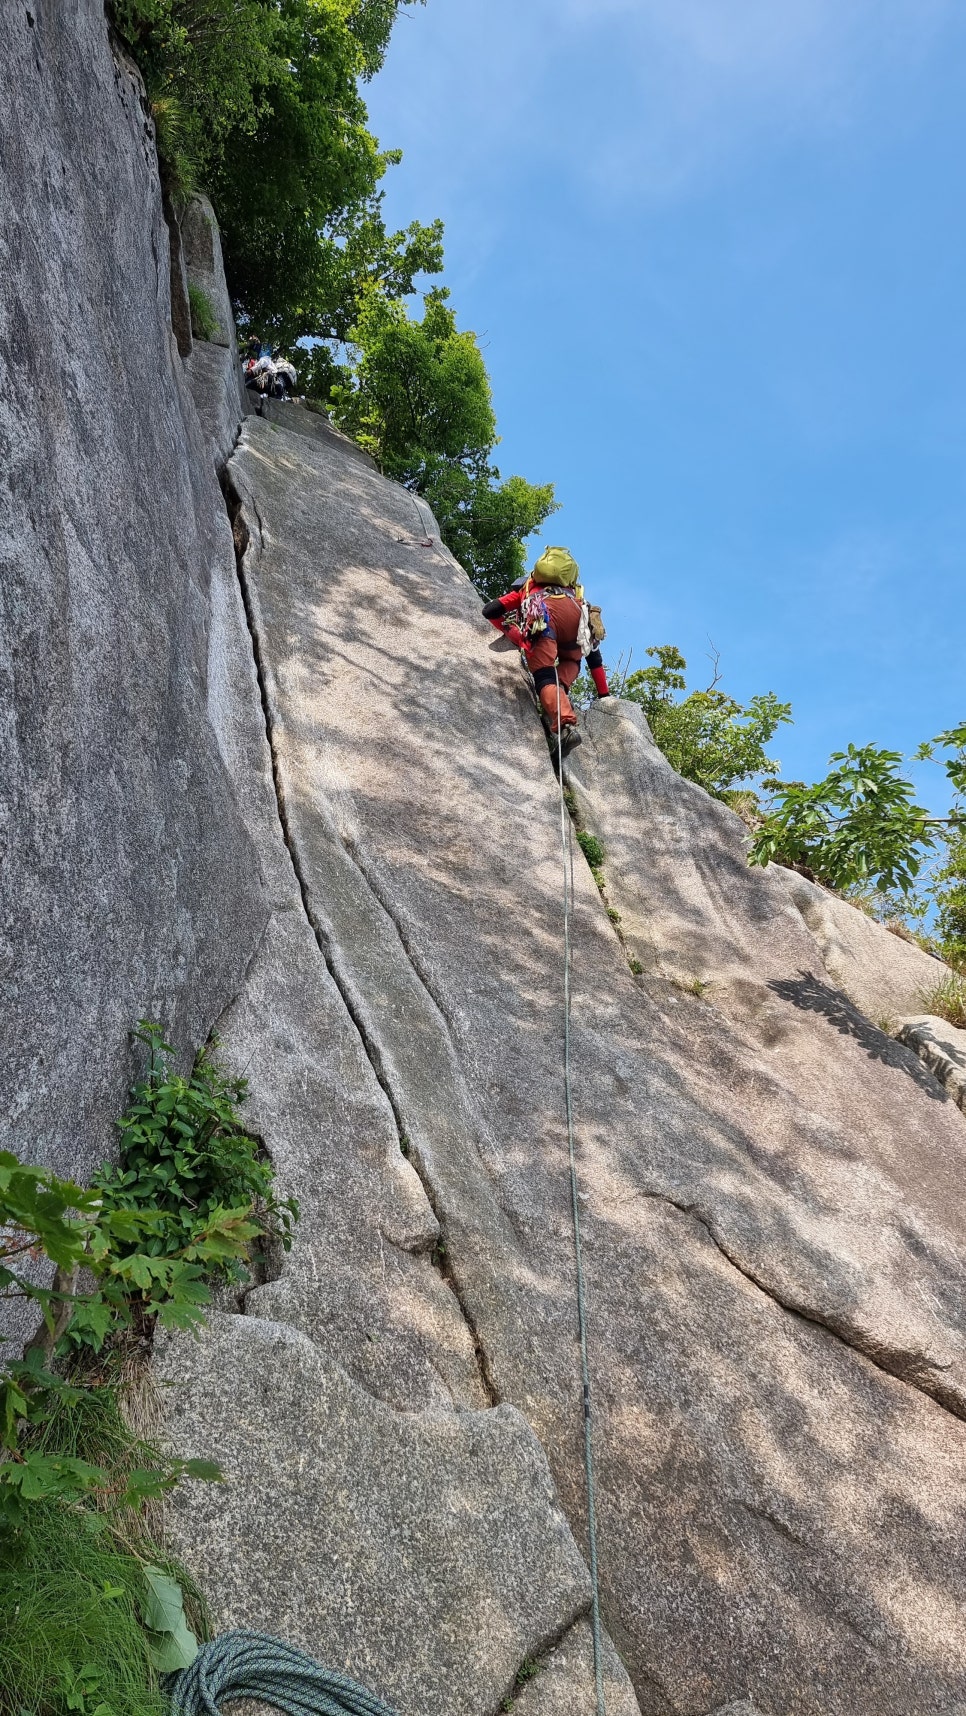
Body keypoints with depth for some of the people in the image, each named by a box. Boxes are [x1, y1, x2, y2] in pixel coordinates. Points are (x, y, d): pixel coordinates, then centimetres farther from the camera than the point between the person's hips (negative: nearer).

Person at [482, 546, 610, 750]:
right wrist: (604, 694, 42)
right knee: (571, 661, 29)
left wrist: (513, 634, 44)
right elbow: (594, 658, 41)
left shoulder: (526, 588, 43)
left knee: (545, 678, -6)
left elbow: (490, 611, 29)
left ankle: (565, 725, -31)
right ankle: (560, 691, -1)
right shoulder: (577, 599, 44)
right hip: (574, 612, 2)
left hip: (540, 610, -2)